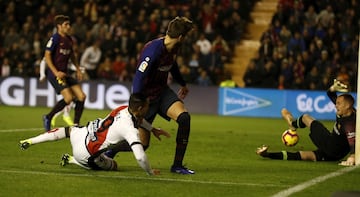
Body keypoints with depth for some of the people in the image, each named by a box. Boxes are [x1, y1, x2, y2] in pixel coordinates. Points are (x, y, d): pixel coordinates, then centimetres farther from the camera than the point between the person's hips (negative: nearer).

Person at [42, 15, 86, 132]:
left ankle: (76, 125, 7)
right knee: (68, 97, -21)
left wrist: (78, 69, 20)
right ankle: (48, 118, -2)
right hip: (54, 73, -8)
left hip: (65, 73, 8)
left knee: (81, 97, -2)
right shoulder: (55, 38, -10)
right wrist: (56, 72, -21)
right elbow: (47, 55, -14)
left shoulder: (69, 39, 13)